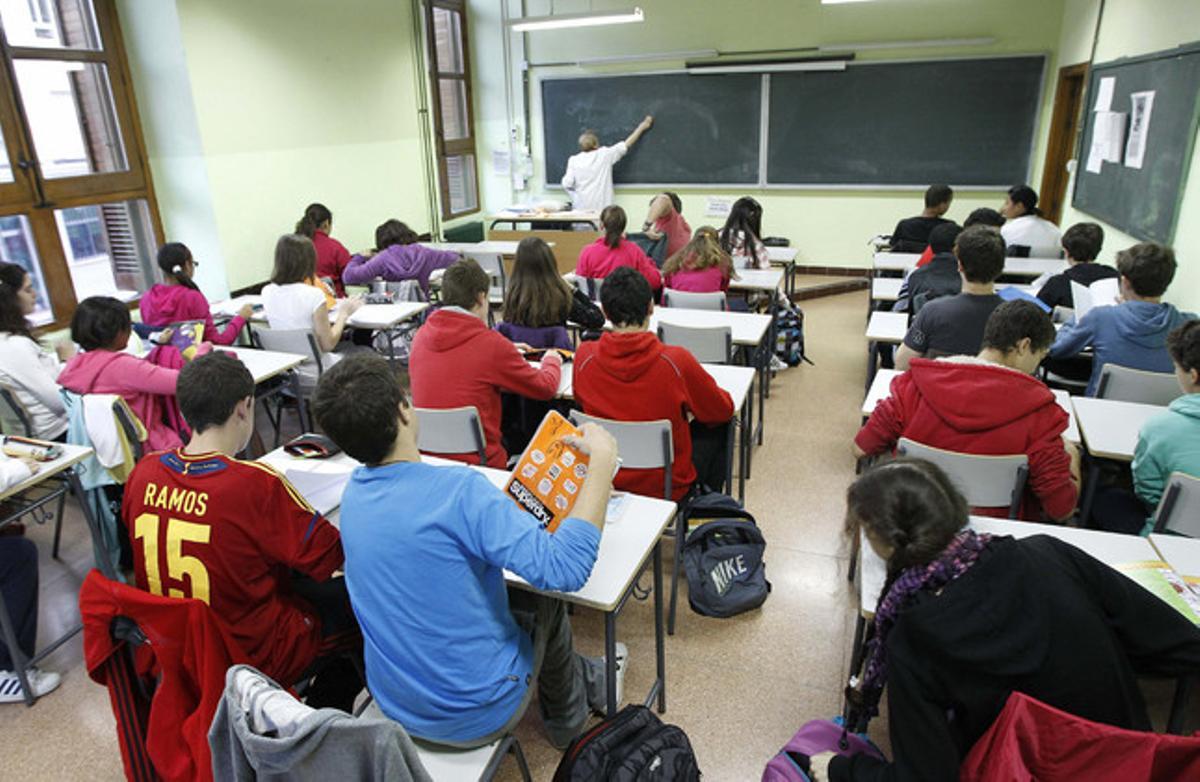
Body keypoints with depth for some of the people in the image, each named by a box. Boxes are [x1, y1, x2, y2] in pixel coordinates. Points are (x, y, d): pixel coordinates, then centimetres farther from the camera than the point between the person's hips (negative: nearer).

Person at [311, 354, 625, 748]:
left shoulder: (353, 490, -6)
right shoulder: (455, 489, -31)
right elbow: (564, 568, -35)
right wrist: (602, 461, -27)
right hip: (479, 715, -6)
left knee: (513, 590, 26)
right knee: (543, 602, 20)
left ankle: (579, 676, 50)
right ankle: (567, 717, 45)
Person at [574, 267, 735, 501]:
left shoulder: (584, 357, -15)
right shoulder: (675, 361, -23)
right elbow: (724, 410, -6)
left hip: (604, 484, 4)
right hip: (666, 487, -4)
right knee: (717, 428, 21)